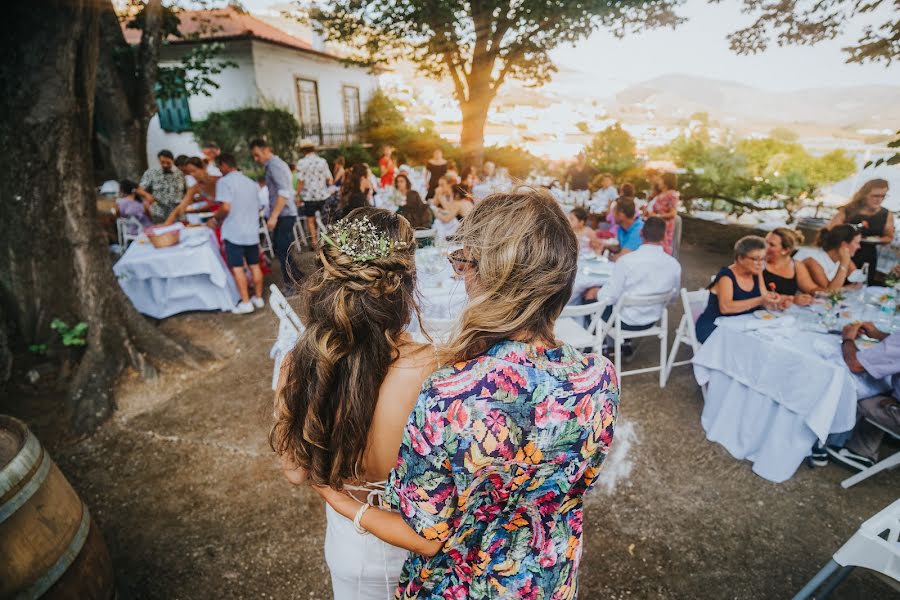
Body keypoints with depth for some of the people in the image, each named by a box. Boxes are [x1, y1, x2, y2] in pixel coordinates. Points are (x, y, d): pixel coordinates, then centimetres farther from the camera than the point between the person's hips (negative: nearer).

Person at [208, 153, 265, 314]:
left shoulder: (224, 181, -8)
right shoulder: (251, 182, 14)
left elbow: (226, 207, -18)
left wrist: (215, 219, -2)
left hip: (234, 232, -6)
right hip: (252, 231, 7)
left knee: (237, 268, -1)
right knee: (254, 266, 12)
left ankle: (246, 303, 1)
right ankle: (258, 298, 19)